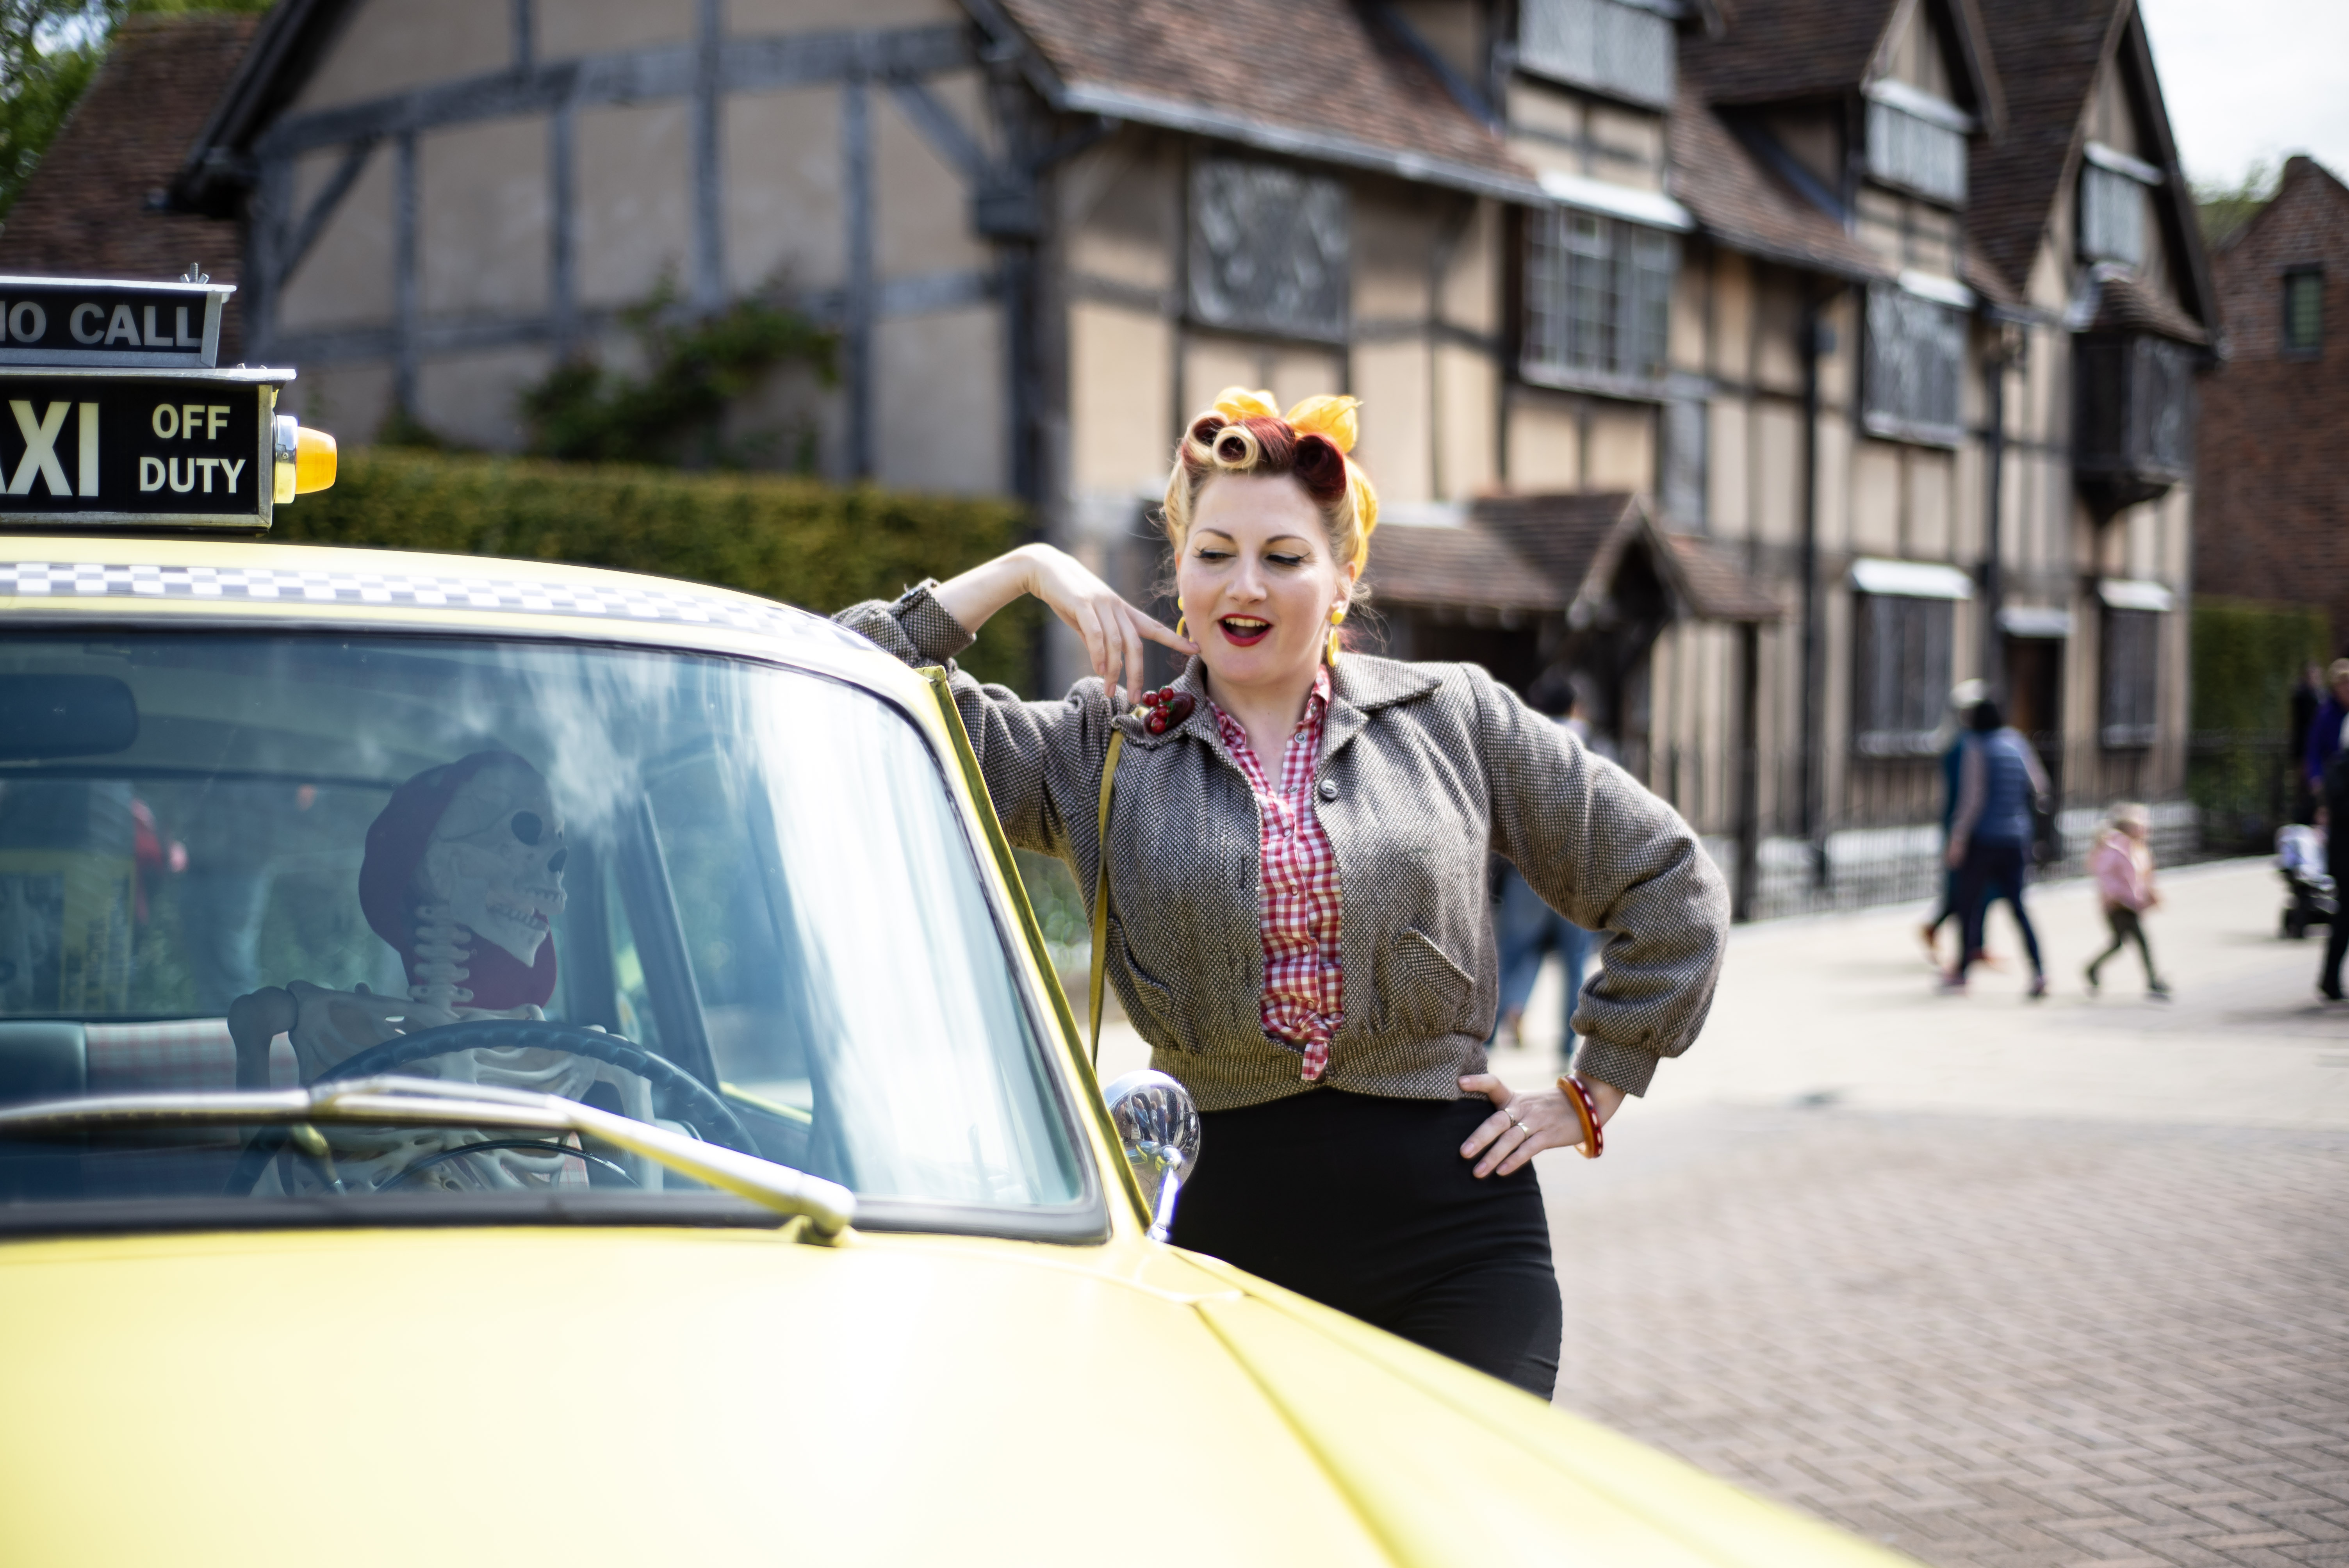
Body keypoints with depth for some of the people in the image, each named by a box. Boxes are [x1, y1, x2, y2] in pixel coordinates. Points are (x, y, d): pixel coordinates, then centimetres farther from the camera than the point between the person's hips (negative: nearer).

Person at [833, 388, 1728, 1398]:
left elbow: (1667, 882, 15)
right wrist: (1022, 572, 0)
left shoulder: (1455, 720, 8)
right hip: (1215, 1226, 0)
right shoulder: (1104, 752, 7)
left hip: (1447, 1225, 0)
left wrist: (1591, 1095, 12)